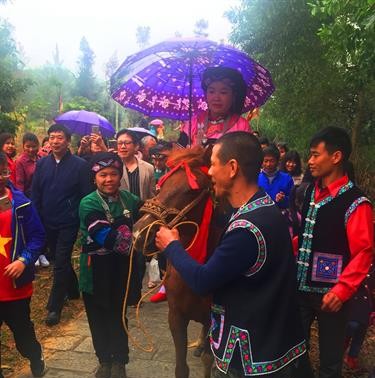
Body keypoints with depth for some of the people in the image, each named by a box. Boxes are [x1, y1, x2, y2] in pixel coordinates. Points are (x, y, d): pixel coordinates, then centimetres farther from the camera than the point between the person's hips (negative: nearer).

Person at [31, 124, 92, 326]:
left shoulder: (79, 165, -8)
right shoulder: (42, 164, 3)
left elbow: (86, 194, -7)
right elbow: (35, 194, 6)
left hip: (68, 223, -5)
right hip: (48, 222, 5)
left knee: (60, 263, -4)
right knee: (61, 260, 18)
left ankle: (54, 307, 7)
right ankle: (73, 290, 40)